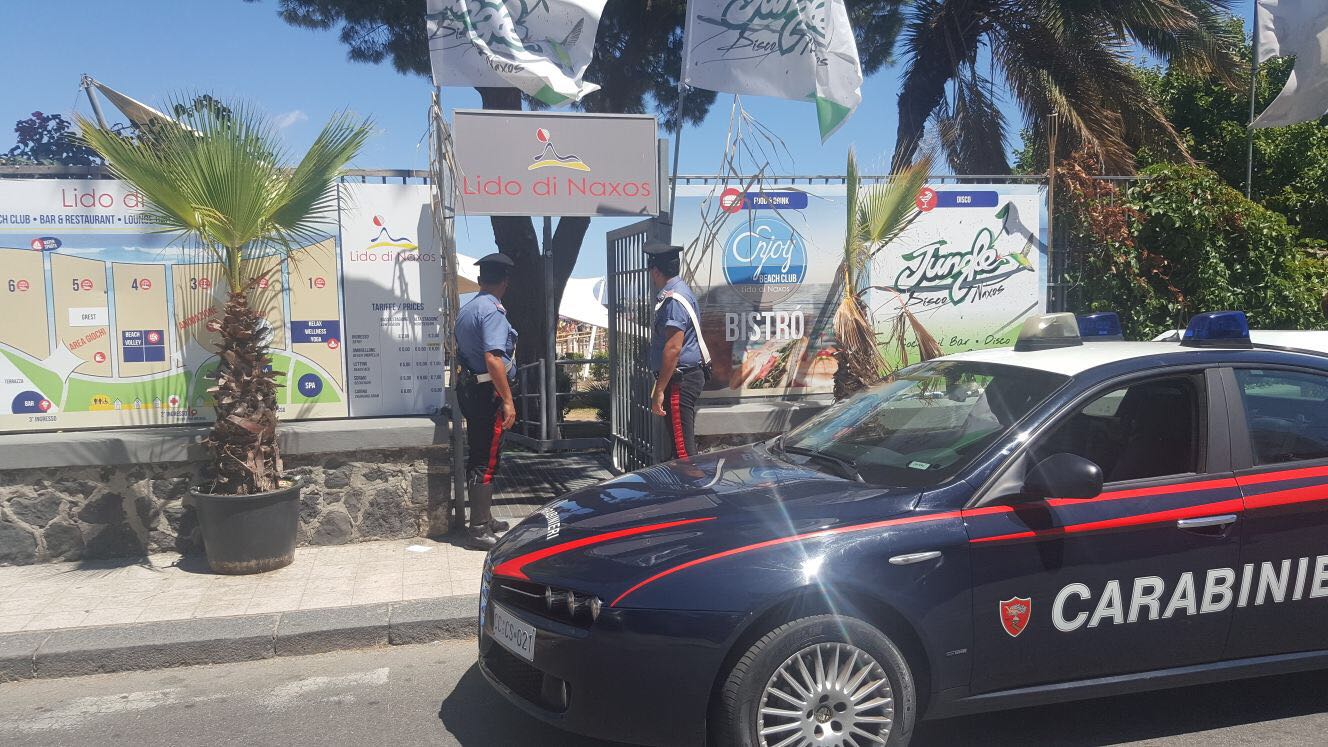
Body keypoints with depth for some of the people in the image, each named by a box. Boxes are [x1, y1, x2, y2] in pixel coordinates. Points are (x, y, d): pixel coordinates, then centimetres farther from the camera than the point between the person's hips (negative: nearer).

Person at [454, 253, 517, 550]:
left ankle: (484, 519, 29)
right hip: (489, 392, -9)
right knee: (487, 460, -5)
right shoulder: (492, 310, -15)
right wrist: (508, 401, -23)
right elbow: (493, 359, -24)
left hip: (469, 388, 10)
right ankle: (479, 530, -1)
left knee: (479, 456, 17)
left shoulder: (466, 310, 14)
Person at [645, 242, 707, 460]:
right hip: (687, 376, 11)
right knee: (683, 444, 16)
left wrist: (659, 390, -22)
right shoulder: (680, 291, 16)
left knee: (682, 448, -9)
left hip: (680, 380, -11)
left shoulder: (673, 299, -17)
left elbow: (673, 348, -23)